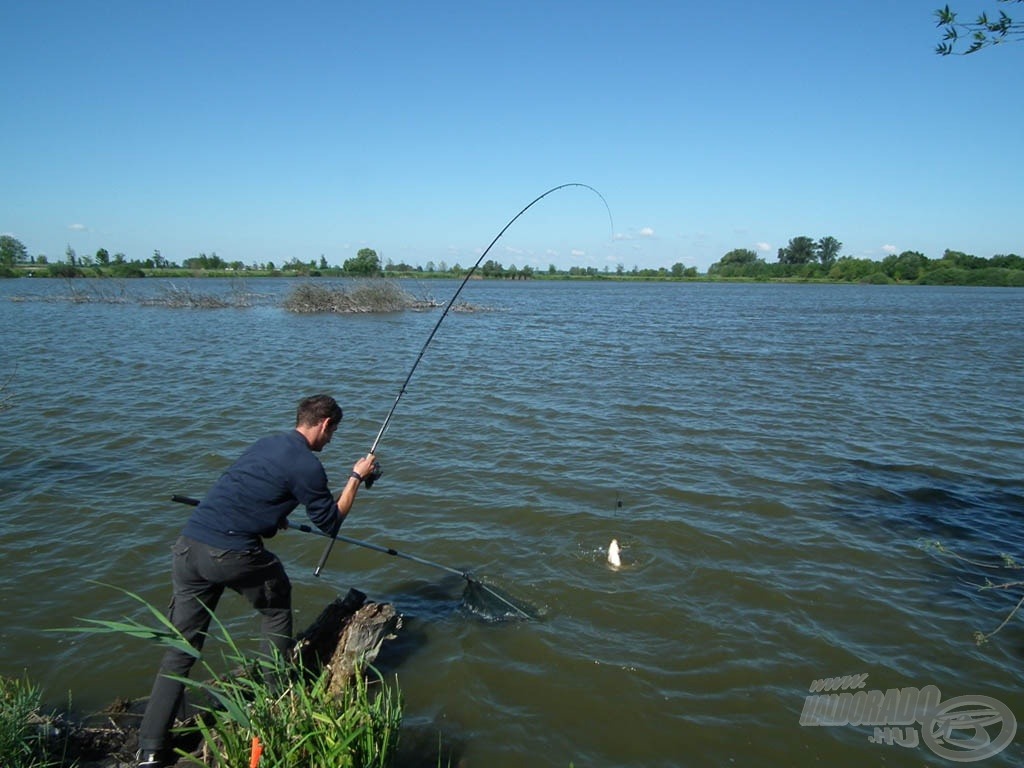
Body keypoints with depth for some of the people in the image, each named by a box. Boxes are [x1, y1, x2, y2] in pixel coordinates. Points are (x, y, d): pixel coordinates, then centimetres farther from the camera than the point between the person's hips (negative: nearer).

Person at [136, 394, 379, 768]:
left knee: (181, 646, 12)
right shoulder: (307, 465, -5)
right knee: (276, 609, 22)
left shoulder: (267, 443, 18)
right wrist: (357, 476, 12)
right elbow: (330, 522, 5)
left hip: (187, 545, 7)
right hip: (233, 554, -6)